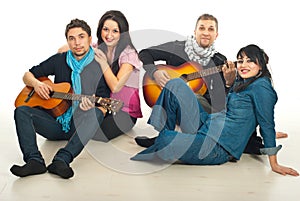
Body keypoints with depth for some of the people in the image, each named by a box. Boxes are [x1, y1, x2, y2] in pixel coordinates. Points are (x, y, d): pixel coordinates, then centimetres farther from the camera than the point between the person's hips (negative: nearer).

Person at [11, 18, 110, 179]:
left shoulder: (99, 68, -1)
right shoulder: (59, 60, 10)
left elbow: (102, 109, -5)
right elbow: (27, 75, 17)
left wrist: (91, 107, -29)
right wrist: (36, 83, -7)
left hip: (80, 127, -3)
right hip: (56, 122, 4)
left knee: (95, 114, -34)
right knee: (21, 110, -18)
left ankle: (61, 160, -46)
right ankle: (34, 160, -36)